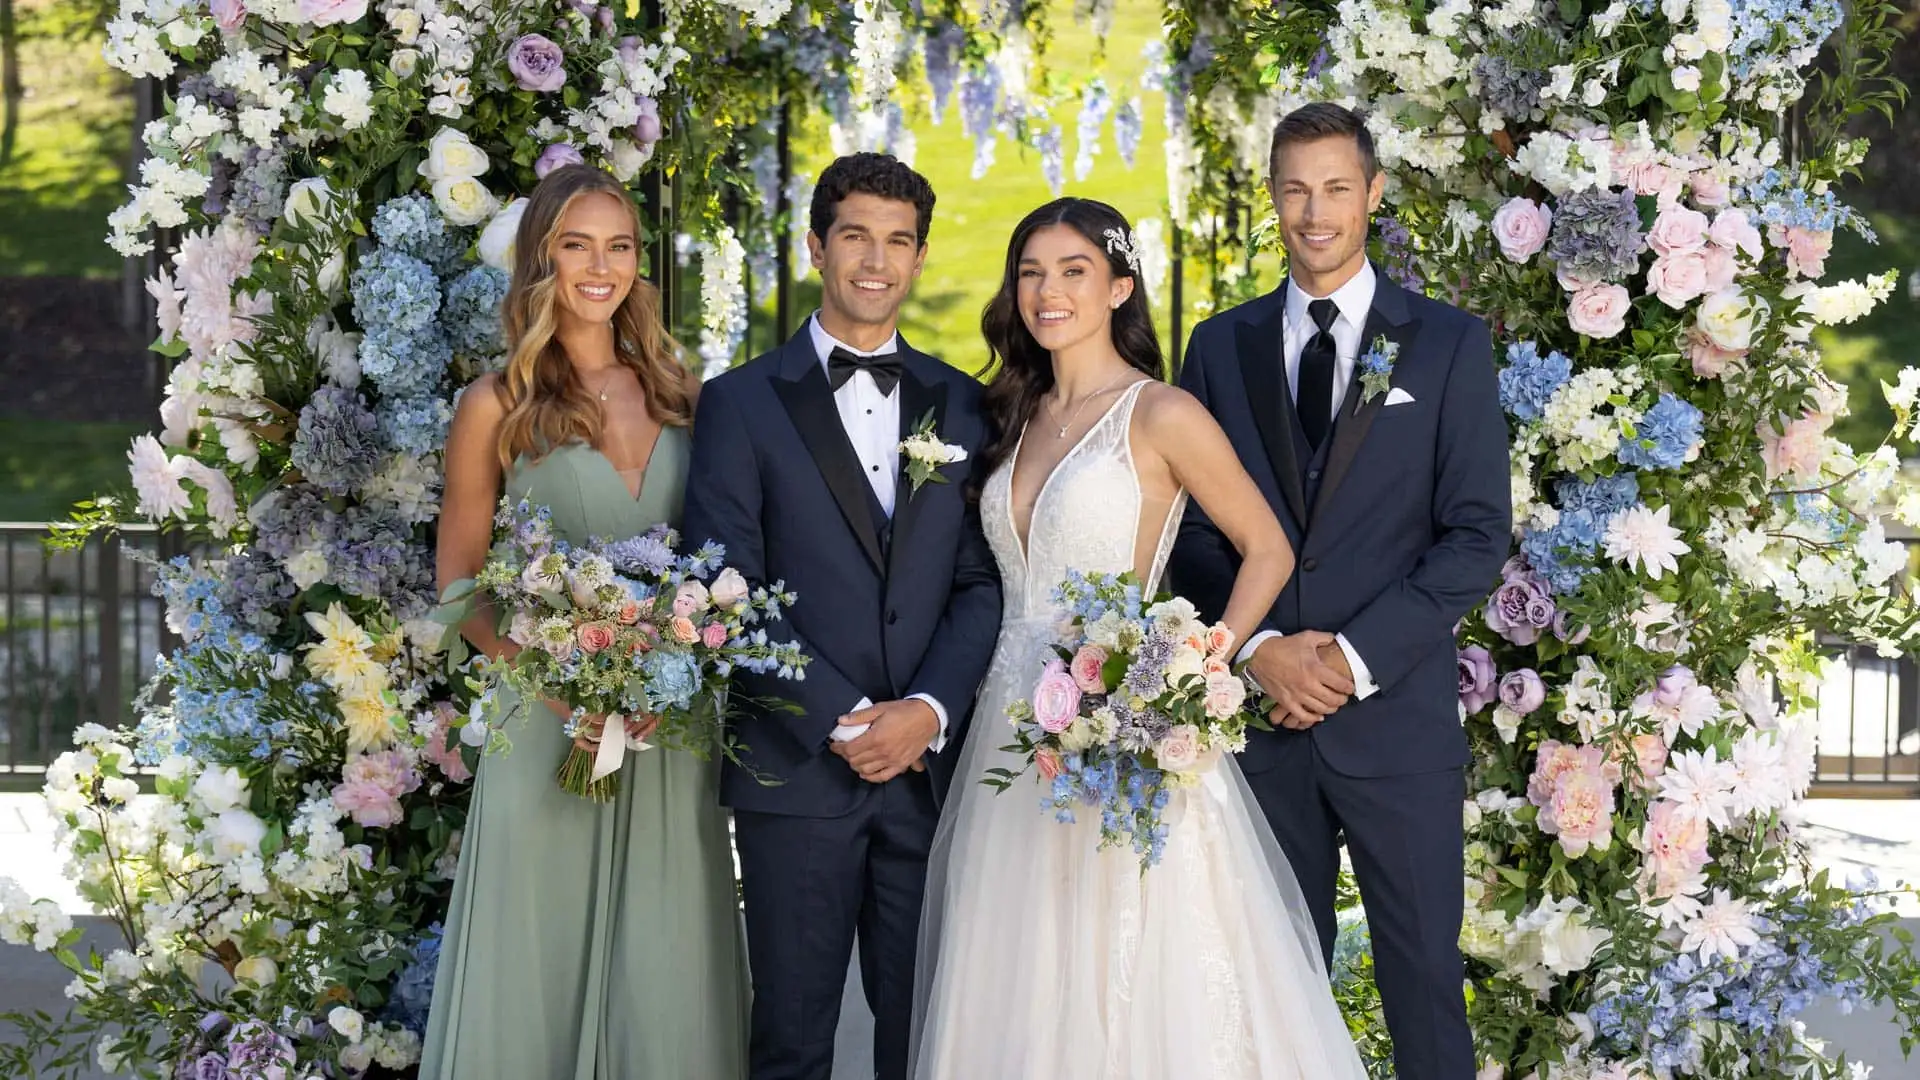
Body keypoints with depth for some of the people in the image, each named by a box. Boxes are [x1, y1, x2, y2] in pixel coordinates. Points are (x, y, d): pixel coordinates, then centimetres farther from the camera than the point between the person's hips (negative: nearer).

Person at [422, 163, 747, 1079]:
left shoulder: (676, 394, 8)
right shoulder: (499, 405, -1)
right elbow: (460, 585, 0)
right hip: (549, 722, -3)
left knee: (664, 962, 7)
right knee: (542, 959, 2)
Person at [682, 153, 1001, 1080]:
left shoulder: (960, 405, 11)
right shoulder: (741, 403, 2)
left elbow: (982, 580, 6)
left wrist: (928, 709, -10)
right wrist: (839, 720, -12)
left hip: (931, 765, 2)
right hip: (797, 770, -2)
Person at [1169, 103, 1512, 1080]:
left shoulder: (1449, 343, 2)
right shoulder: (1221, 346, 10)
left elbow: (1476, 535, -3)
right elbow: (1196, 532, 8)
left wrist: (1356, 658, -13)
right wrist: (1260, 648, -9)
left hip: (1398, 715, -2)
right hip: (1260, 710, 2)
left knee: (1424, 979, 3)